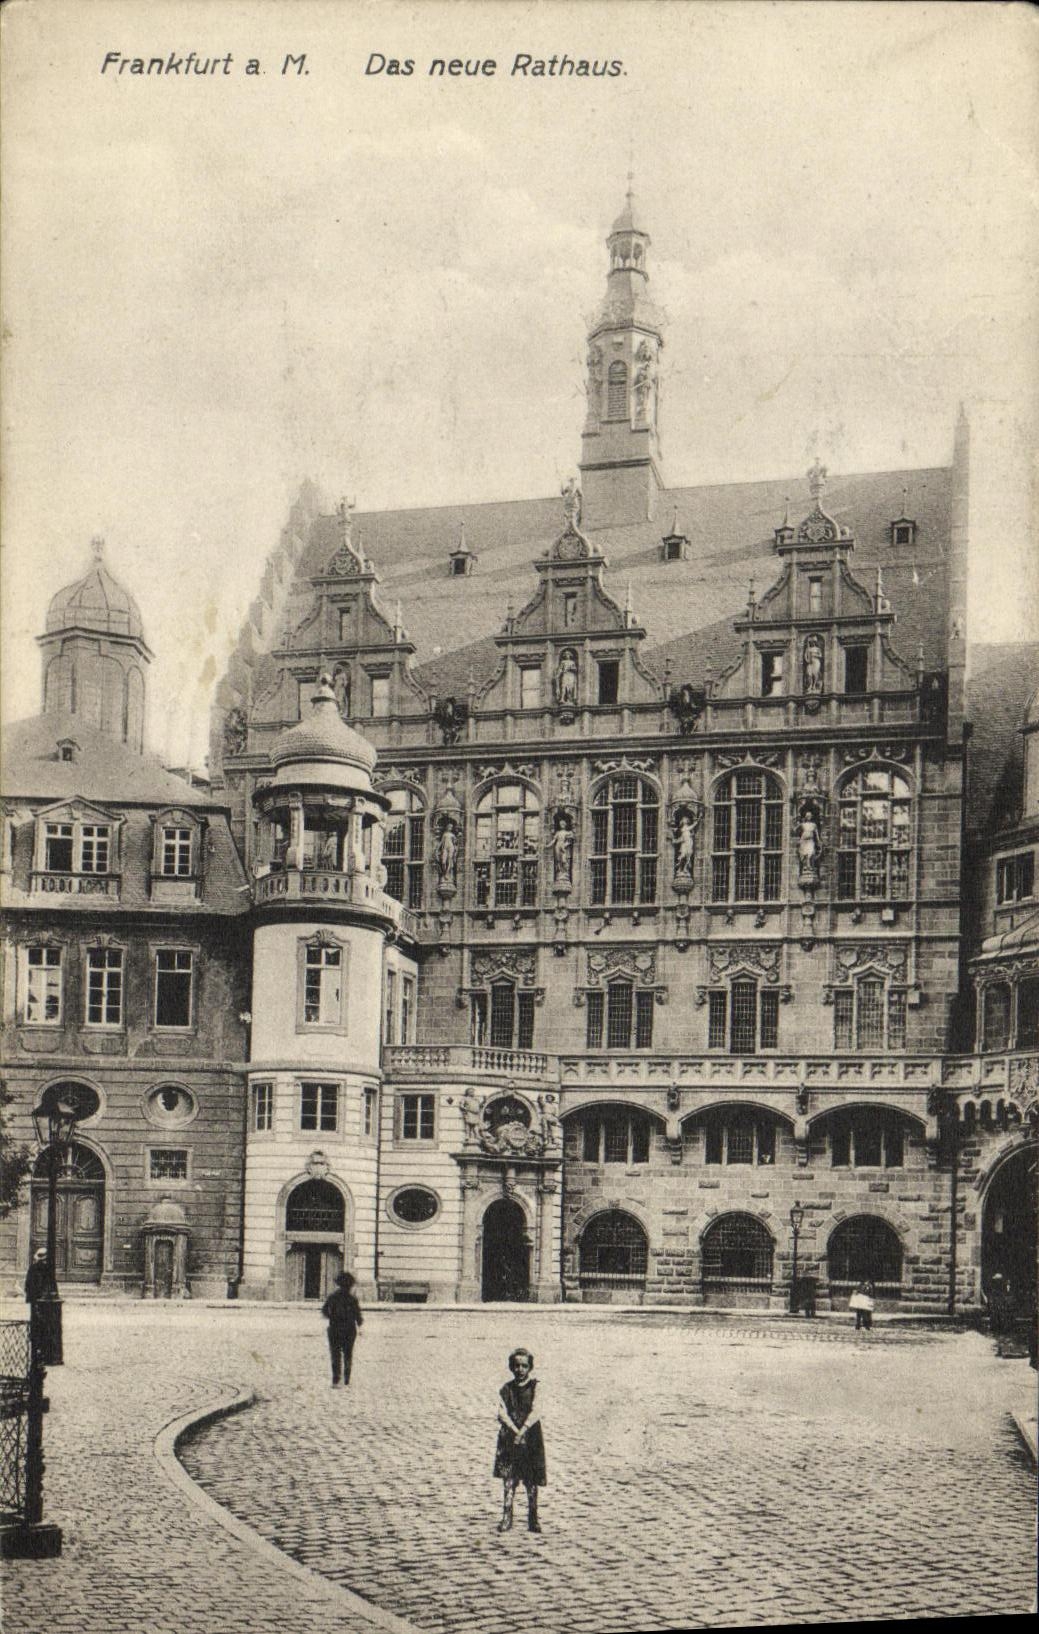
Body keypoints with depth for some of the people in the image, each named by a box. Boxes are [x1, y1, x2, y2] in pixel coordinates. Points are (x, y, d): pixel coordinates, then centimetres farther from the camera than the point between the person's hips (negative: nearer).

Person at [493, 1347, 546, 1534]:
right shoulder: (506, 1389, 8)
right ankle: (506, 1518, -2)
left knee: (531, 1480, 2)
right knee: (508, 1479, -4)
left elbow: (535, 1411, -10)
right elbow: (502, 1413, -3)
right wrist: (515, 1431, -18)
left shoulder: (535, 1387, 2)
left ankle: (533, 1519, 12)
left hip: (531, 1437, -1)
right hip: (509, 1437, 1)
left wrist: (523, 1431, -22)